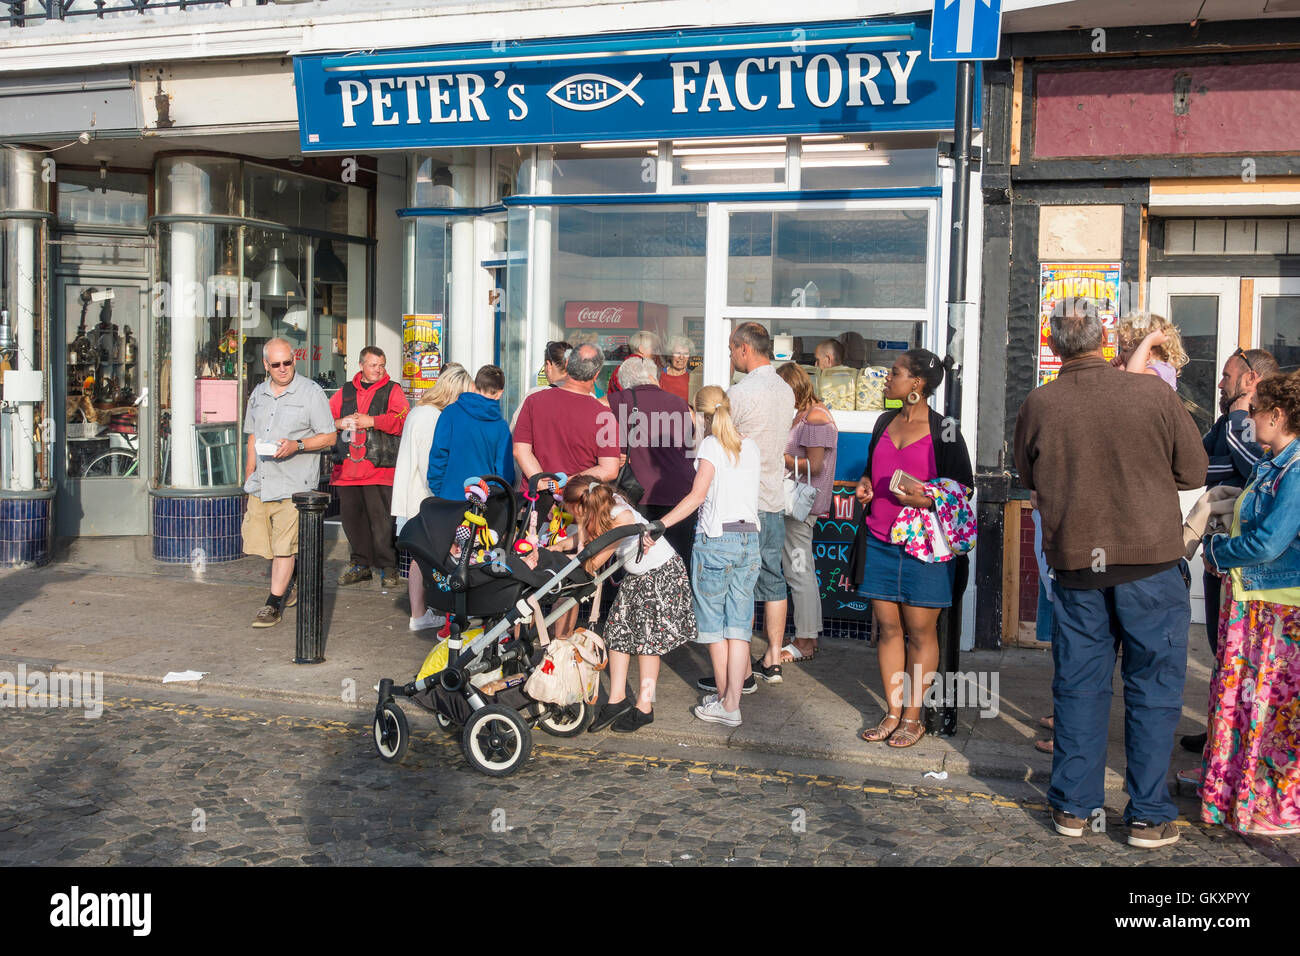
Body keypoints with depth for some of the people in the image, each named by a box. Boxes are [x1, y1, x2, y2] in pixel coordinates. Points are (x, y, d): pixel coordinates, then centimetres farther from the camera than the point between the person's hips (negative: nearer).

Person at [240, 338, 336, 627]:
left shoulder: (311, 392, -4)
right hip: (261, 482, 6)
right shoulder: (258, 394, 15)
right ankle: (291, 582, 31)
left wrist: (297, 445, -19)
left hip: (294, 483, -6)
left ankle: (274, 604, 4)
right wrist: (249, 476, 19)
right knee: (259, 539, 8)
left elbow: (328, 437, -4)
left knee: (284, 545, -5)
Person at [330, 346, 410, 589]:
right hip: (347, 468, 4)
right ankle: (361, 565, 21)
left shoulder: (392, 391, 5)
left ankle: (388, 568, 4)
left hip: (379, 467, -4)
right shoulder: (345, 392, 17)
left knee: (381, 518, -7)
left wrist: (372, 421, -13)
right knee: (351, 516, 9)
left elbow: (402, 420, -10)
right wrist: (339, 423, -4)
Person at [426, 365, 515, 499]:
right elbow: (505, 472, 2)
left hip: (451, 495, 0)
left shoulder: (451, 412, -1)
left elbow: (438, 454, -3)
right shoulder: (501, 426, 0)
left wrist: (437, 492, 6)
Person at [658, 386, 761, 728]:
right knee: (739, 624, 5)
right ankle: (732, 703, 4)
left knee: (714, 623, 6)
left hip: (716, 539, -5)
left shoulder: (711, 445, -5)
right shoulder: (751, 447, 13)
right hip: (750, 539, 6)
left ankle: (722, 700, 14)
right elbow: (753, 489, 15)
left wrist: (658, 525, -18)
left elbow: (697, 496, -15)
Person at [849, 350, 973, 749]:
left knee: (920, 631, 2)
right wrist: (864, 485, 5)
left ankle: (912, 716, 13)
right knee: (888, 627, 8)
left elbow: (965, 486, -1)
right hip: (879, 540, 5)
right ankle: (893, 713, 17)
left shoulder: (943, 429, -5)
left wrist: (927, 499, -17)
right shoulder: (885, 423, 13)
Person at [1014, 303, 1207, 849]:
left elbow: (1029, 477, 12)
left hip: (1074, 563, 2)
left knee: (1078, 685, 12)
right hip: (1150, 559, -2)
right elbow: (1193, 470, 2)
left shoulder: (1038, 405, -5)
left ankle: (1073, 806, 19)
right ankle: (1148, 816, 12)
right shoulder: (1154, 394, -10)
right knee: (1153, 688, 8)